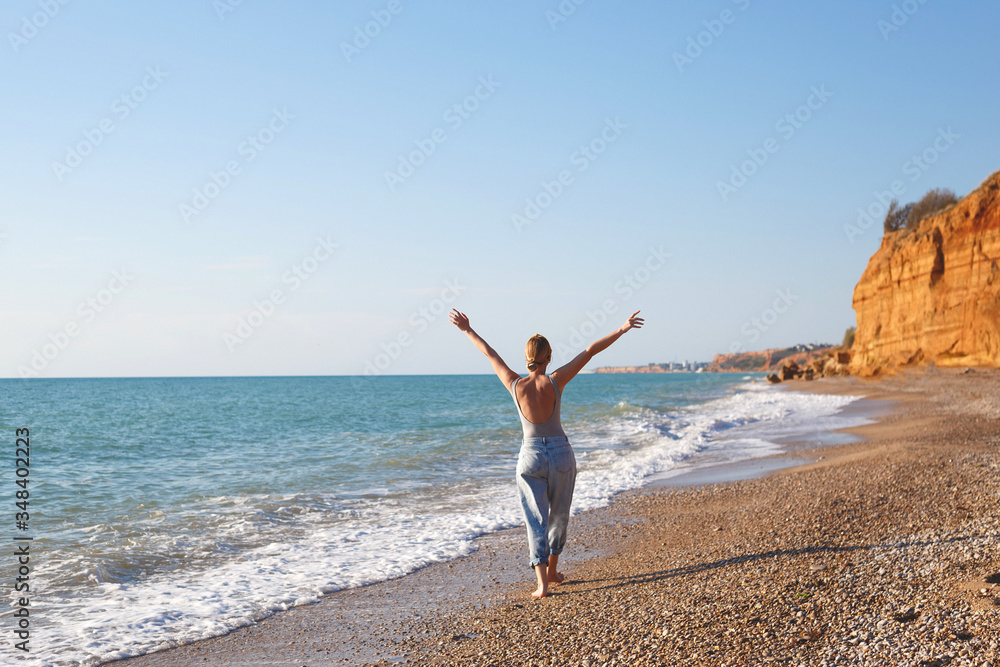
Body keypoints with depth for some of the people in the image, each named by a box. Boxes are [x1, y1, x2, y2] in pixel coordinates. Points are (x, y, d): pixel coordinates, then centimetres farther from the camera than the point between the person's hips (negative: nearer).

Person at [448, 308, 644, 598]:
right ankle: (552, 570, 34)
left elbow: (490, 354, 2)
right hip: (561, 454, 0)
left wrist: (467, 329, 14)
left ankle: (542, 583, -6)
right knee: (559, 516, 20)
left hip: (531, 457, 0)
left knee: (536, 521, 4)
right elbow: (589, 351, -11)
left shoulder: (515, 385, -11)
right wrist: (622, 329, -8)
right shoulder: (555, 382, -13)